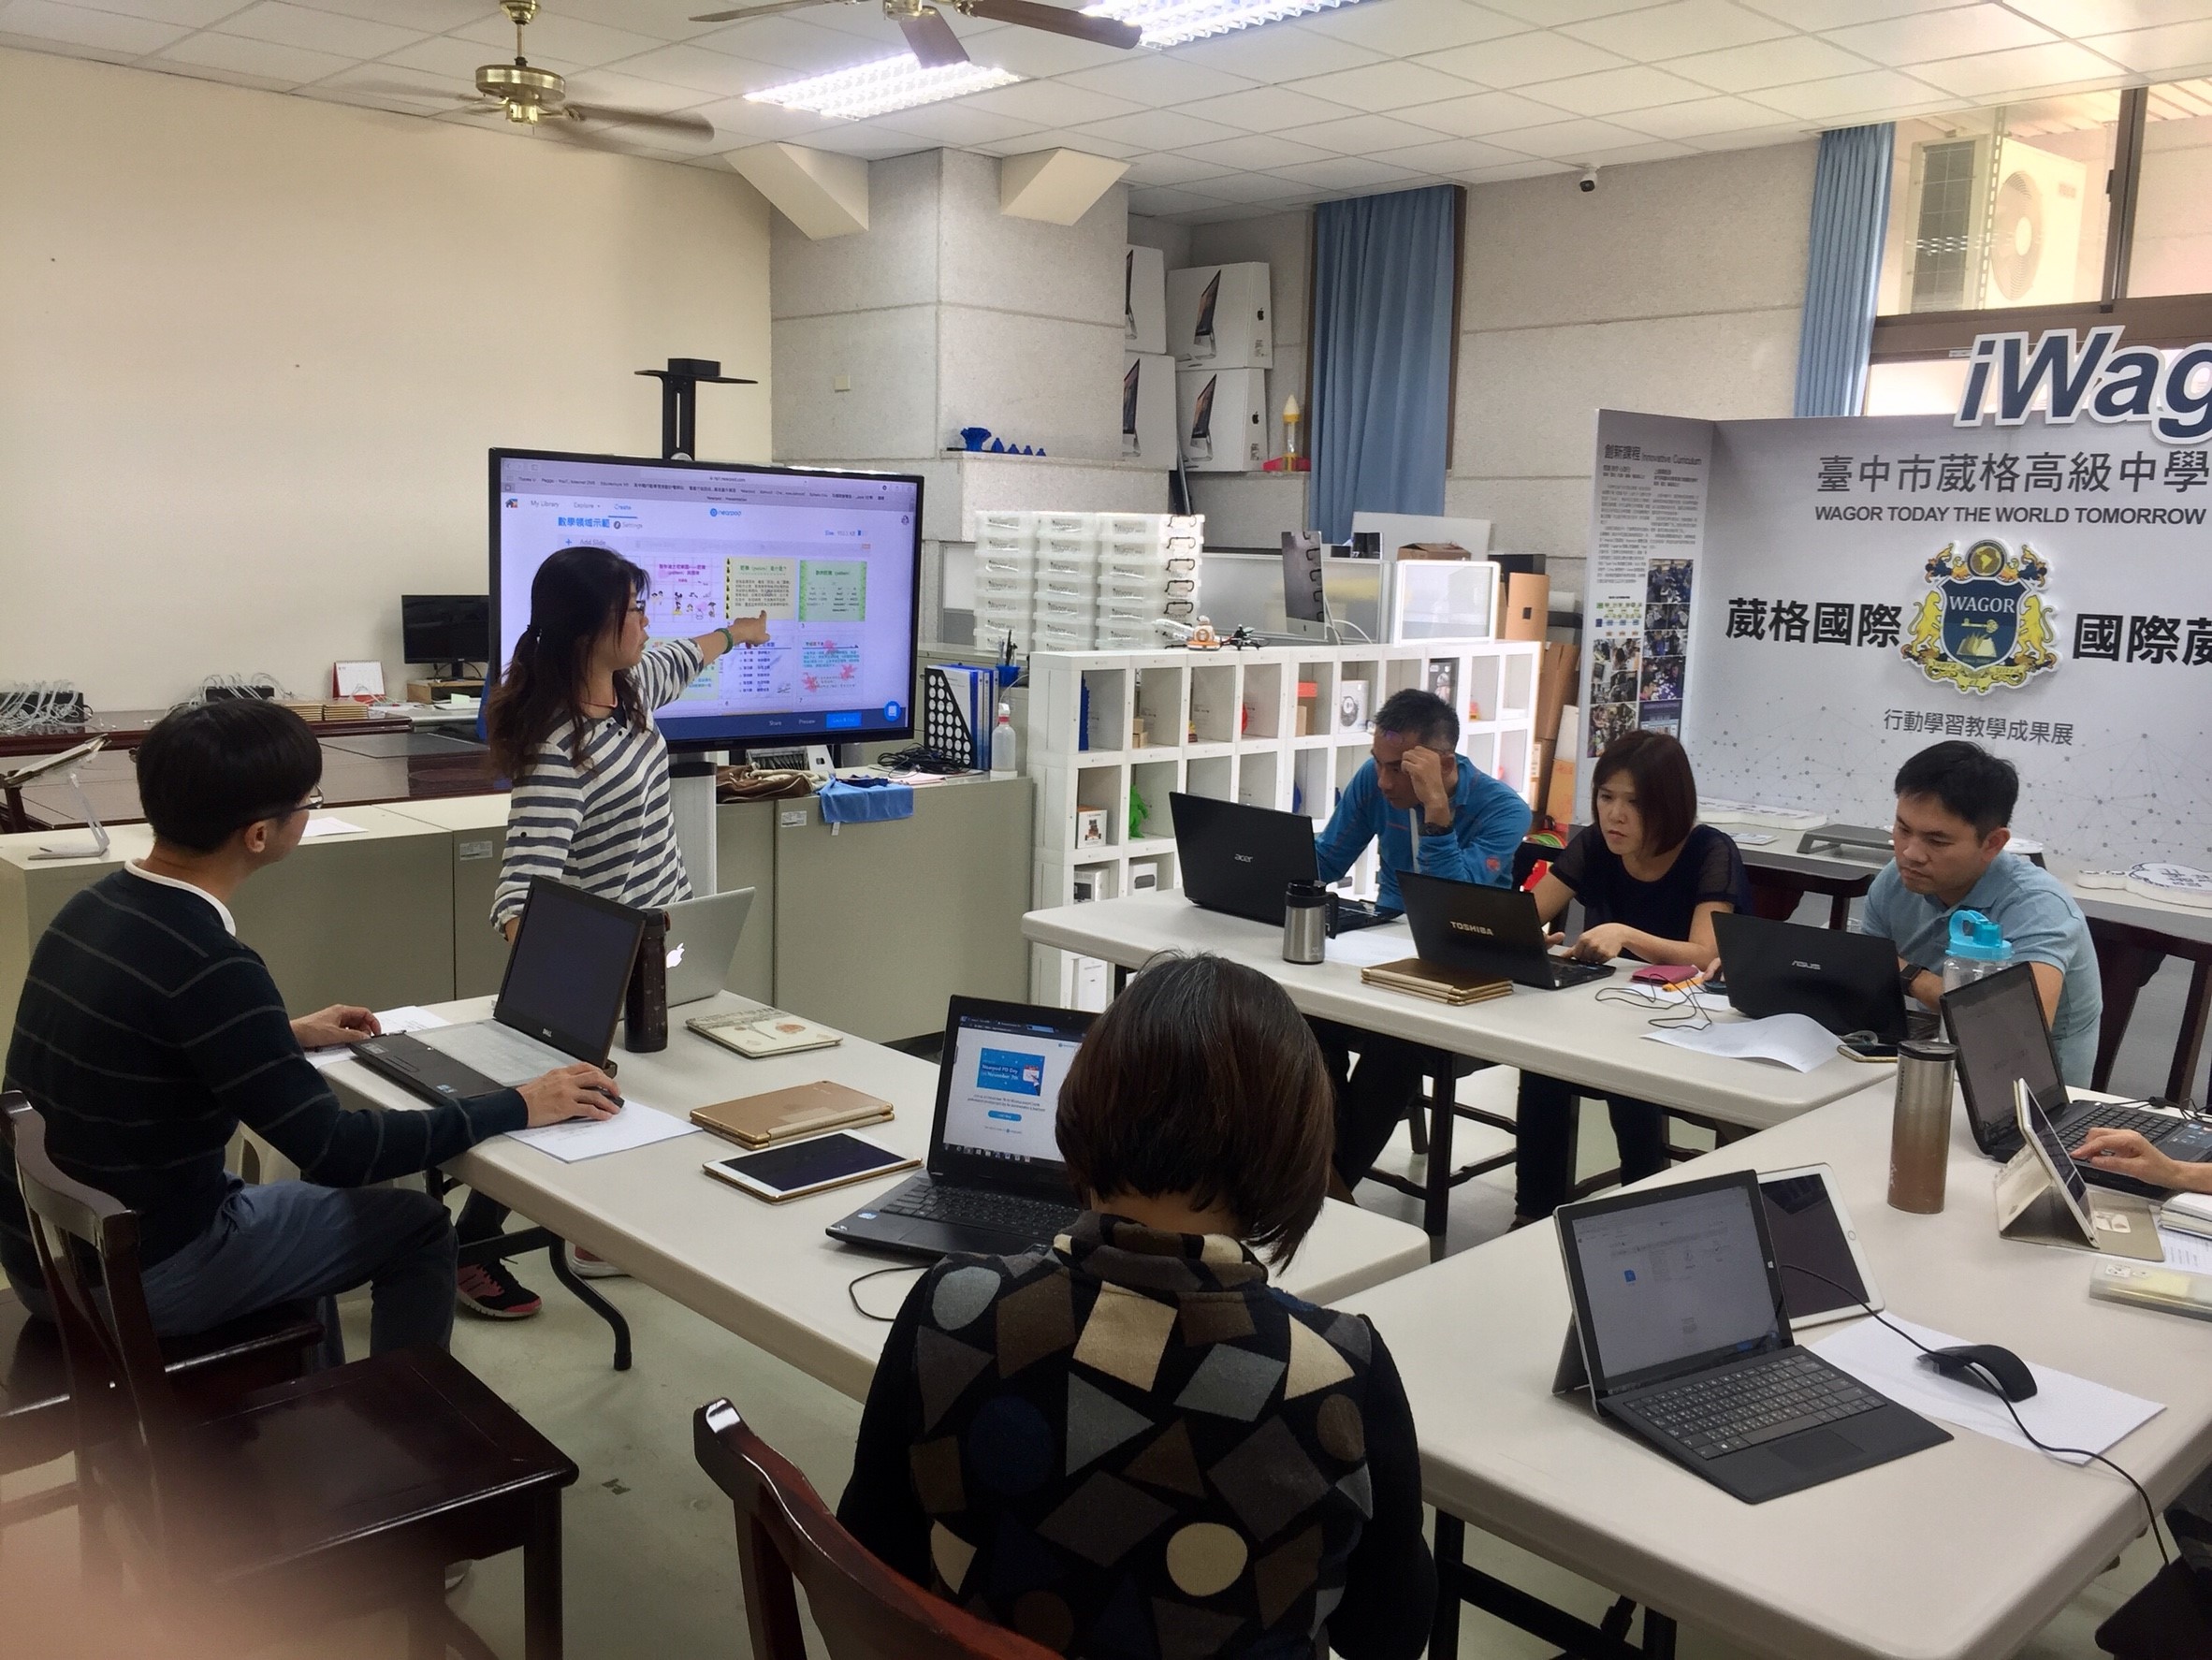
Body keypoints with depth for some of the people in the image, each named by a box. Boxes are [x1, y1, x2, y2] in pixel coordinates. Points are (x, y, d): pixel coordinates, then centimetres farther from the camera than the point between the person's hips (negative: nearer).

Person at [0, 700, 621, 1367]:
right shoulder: (206, 965, -28)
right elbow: (336, 1152, -26)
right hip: (133, 1275, -8)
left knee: (301, 1206, 32)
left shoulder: (92, 906, -1)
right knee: (418, 1227, 8)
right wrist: (519, 1106, -20)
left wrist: (284, 1036, 25)